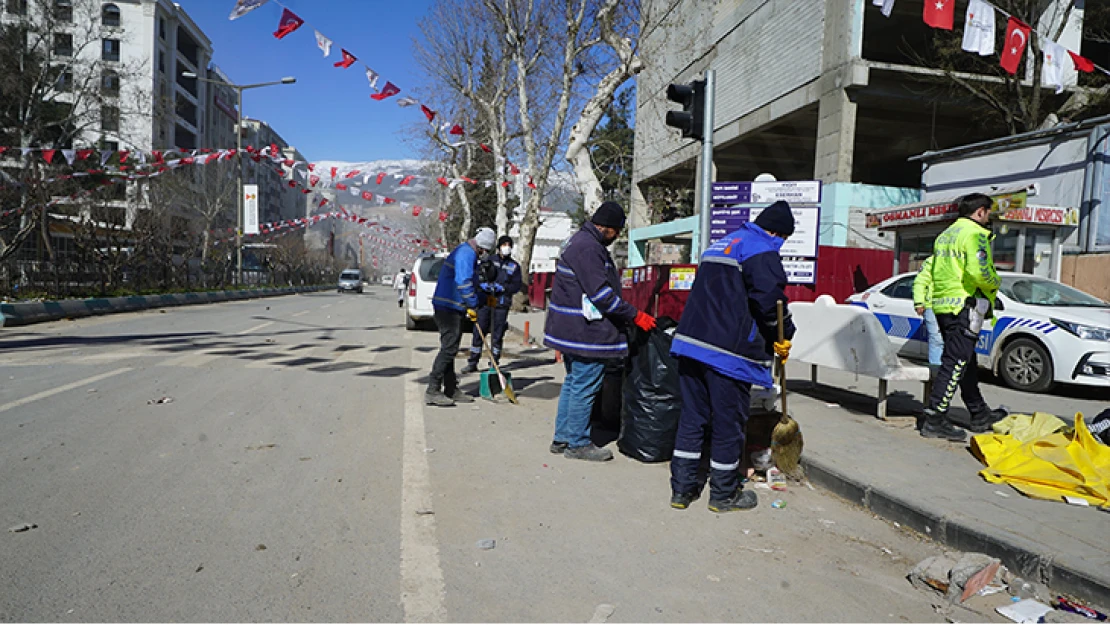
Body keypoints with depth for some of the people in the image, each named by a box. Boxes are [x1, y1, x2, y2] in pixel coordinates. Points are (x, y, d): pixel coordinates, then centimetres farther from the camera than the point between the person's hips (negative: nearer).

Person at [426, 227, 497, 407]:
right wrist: (472, 306, -16)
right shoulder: (467, 254, -14)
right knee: (449, 348, -11)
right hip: (449, 308, -11)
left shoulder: (465, 252, 21)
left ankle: (451, 389, 21)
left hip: (449, 307, 11)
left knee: (450, 348, 13)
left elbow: (470, 281, 26)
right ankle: (432, 391, -11)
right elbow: (464, 282, -22)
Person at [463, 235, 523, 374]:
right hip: (485, 301, 0)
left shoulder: (515, 266, 9)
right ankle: (472, 363, 8)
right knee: (478, 332, 0)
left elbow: (517, 285, 4)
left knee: (497, 335, 4)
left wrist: (502, 288, -11)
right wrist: (483, 284, -14)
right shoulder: (489, 259, 7)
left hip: (501, 304, 0)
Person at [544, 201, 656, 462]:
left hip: (569, 329, 11)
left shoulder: (578, 241, 16)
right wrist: (635, 315, -16)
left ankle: (562, 438, 26)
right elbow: (601, 293, -23)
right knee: (584, 387, -1)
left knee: (573, 382, 18)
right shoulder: (588, 247, -18)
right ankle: (577, 443, 10)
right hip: (586, 332, -11)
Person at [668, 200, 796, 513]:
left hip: (691, 342, 8)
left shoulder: (721, 244, 21)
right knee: (728, 422, 6)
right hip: (729, 350, -8)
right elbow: (771, 301, -14)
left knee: (692, 417, 13)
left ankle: (682, 488, 19)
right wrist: (783, 338, 4)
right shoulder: (763, 252, -7)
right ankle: (724, 493, 19)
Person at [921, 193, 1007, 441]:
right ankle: (935, 420, -9)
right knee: (955, 363, -8)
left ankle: (980, 415, 31)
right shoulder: (974, 234, -9)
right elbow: (979, 272, -23)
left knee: (967, 363, 18)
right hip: (963, 306, -10)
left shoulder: (945, 235, 19)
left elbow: (933, 271, 18)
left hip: (942, 305, 10)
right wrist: (994, 285, -5)